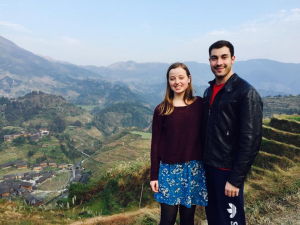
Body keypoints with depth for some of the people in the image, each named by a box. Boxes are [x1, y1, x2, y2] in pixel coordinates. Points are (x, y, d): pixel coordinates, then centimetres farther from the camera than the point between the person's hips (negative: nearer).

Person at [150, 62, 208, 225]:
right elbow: (155, 144, -1)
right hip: (169, 169, -1)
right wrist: (154, 175, 0)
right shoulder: (161, 110, -3)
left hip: (194, 168, 1)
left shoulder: (200, 104, 0)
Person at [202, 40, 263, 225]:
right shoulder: (209, 91, 8)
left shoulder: (246, 93, -14)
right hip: (209, 166, 7)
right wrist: (204, 162, 8)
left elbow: (251, 141, -18)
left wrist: (236, 179, -18)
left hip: (228, 169, -6)